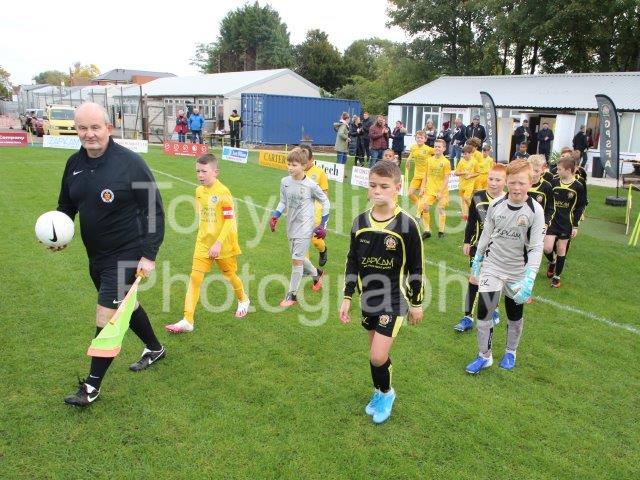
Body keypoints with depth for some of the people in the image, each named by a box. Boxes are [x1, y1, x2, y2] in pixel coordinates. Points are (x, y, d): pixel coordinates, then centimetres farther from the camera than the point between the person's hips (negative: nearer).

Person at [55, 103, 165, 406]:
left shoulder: (130, 163, -18)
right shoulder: (74, 163, 2)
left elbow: (155, 211, -15)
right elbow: (66, 205, 16)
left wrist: (149, 256, -18)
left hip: (126, 256, -7)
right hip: (95, 256, 7)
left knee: (107, 319, -5)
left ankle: (92, 385, 13)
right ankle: (154, 349, 47)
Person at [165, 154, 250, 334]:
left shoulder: (222, 192, -16)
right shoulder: (199, 191, 3)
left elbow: (230, 220, -18)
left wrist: (218, 243, -23)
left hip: (223, 244, -5)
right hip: (203, 243, 5)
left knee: (230, 275, 13)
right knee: (195, 277, -4)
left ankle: (243, 300, 44)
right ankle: (187, 321, -3)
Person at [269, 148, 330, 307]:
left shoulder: (310, 185, -14)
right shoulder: (285, 182, -1)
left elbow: (325, 202, -2)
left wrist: (323, 224, -3)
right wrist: (275, 216, -5)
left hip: (305, 227, -6)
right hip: (291, 226, 6)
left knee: (297, 260, -7)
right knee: (299, 258, 17)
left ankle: (292, 295, 5)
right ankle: (316, 273, 46)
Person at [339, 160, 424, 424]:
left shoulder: (407, 224, -15)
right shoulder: (360, 222, -3)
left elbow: (416, 267, -7)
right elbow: (352, 262, 6)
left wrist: (416, 303, -2)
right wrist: (347, 297, 4)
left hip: (394, 301, -4)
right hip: (369, 299, 4)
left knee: (378, 356, -9)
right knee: (376, 352, 16)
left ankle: (386, 393, 20)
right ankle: (379, 393, 39)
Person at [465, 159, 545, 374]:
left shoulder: (535, 210, -15)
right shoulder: (496, 205, -6)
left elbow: (536, 248, -16)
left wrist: (529, 279, -24)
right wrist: (476, 261, 13)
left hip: (517, 272, -1)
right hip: (492, 267, 1)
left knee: (515, 316, 15)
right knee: (483, 311, -5)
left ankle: (510, 352, 39)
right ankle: (484, 356, 13)